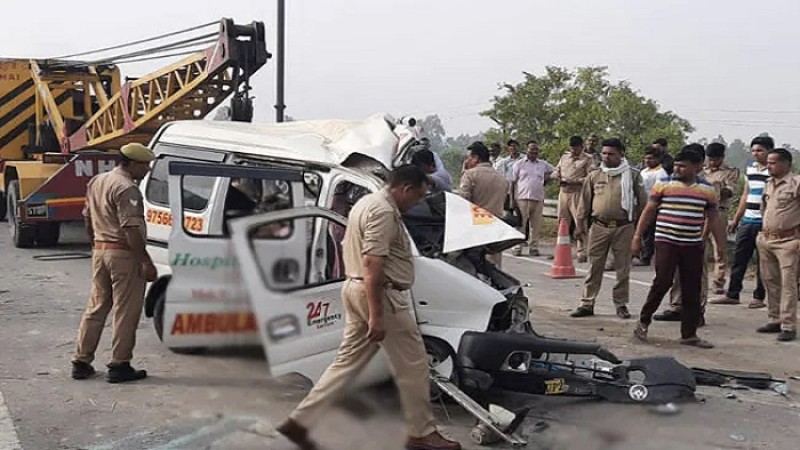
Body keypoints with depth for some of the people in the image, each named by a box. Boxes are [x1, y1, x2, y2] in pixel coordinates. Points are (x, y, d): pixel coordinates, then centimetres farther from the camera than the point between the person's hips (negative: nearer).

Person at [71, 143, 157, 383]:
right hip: (123, 254, -9)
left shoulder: (96, 182, 14)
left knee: (96, 307, 16)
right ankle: (119, 366, 4)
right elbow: (131, 229, -22)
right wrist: (146, 262, -21)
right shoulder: (127, 189, -16)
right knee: (126, 311, 0)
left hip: (99, 251, 9)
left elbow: (88, 220, 21)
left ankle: (81, 362, 20)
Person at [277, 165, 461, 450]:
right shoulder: (384, 212, -18)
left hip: (355, 289, 10)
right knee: (413, 365, 3)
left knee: (348, 361, 13)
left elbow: (349, 249, 23)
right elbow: (372, 265, -25)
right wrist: (376, 316, -25)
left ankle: (300, 421, 13)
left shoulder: (367, 203, 15)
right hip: (380, 294, -10)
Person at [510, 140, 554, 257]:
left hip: (538, 199, 3)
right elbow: (512, 182, 3)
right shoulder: (519, 164, 4)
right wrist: (512, 199, -4)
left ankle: (533, 247, 11)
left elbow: (552, 172, 29)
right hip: (522, 198, -3)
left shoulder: (543, 164, 12)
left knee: (536, 225, 4)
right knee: (520, 224, -4)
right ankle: (517, 247, 1)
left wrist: (545, 181, 14)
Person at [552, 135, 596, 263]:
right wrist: (558, 177, -3)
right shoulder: (564, 157, 16)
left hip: (577, 193, -6)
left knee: (579, 222, -11)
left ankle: (581, 252, -11)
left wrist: (574, 181, -20)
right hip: (563, 192, 6)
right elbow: (556, 171, 21)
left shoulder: (587, 159, -2)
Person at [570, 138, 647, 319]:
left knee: (623, 268, 7)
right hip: (599, 227, 2)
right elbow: (585, 201, 11)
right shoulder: (594, 176, 7)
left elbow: (642, 202, 4)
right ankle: (587, 304, 9)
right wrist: (580, 223, 9)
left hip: (623, 228, -1)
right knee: (594, 267, 4)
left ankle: (621, 304, 18)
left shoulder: (632, 175, 1)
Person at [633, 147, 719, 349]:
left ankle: (689, 334, 15)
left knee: (692, 290, 5)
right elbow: (649, 211, 4)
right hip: (666, 242, -3)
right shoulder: (663, 185, 0)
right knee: (663, 282, -9)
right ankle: (644, 321, 12)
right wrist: (637, 236, 2)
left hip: (693, 246, 3)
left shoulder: (707, 190, 6)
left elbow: (713, 218, 16)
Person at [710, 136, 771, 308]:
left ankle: (759, 297, 11)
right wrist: (736, 219, 19)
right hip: (747, 221, 6)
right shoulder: (750, 169, 14)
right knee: (739, 258, 8)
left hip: (764, 223, -6)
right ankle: (732, 294, 15)